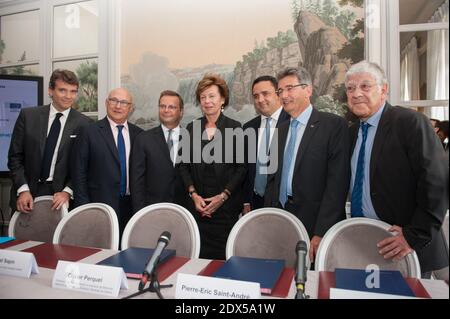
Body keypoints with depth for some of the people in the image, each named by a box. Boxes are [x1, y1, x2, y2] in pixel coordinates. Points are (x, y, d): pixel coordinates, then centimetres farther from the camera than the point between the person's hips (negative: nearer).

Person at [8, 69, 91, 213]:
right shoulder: (27, 115, 2)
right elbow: (15, 156, 4)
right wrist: (23, 189, -6)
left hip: (60, 196, -2)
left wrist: (67, 192, -13)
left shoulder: (84, 124, -5)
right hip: (27, 193, 2)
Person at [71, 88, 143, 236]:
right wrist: (83, 208, -5)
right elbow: (79, 173, -1)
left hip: (132, 206, 3)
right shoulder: (90, 132, -2)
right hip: (101, 206, -2)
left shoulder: (138, 134, 6)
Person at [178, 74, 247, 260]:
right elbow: (184, 166, 8)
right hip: (197, 205, 3)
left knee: (224, 256, 2)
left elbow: (242, 167, -3)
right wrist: (193, 194, -4)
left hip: (226, 206, -2)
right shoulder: (191, 128, 9)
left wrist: (223, 196, -10)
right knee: (199, 255, 5)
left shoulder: (235, 128, -1)